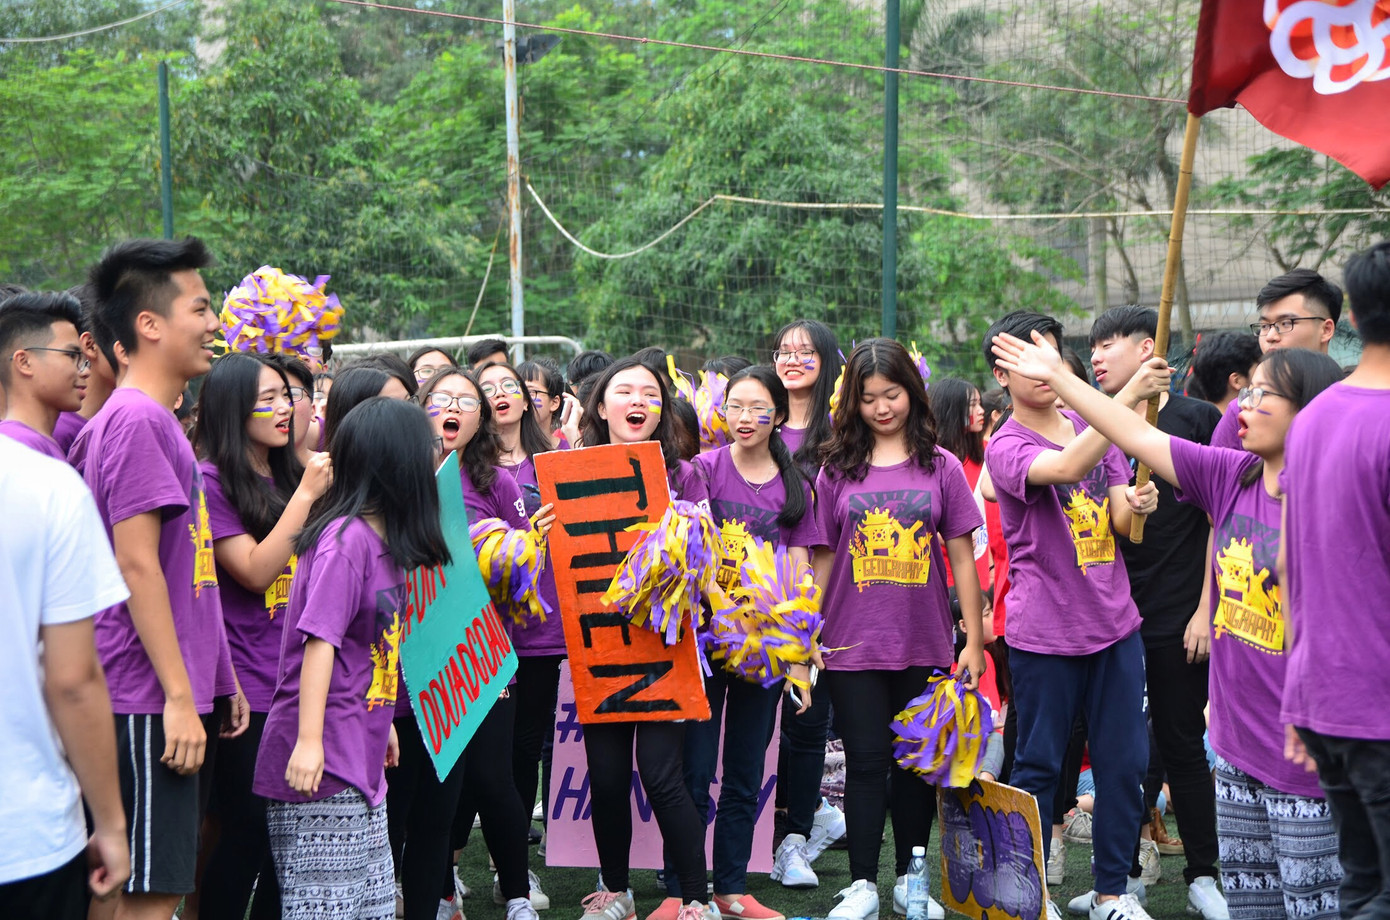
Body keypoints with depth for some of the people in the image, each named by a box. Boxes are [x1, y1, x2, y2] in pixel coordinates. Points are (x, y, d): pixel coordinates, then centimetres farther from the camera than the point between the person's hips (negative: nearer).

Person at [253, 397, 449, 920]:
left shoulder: (379, 538, 12)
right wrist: (308, 740, -24)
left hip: (359, 759, 10)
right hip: (322, 760, -10)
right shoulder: (347, 539, -17)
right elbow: (319, 642, -21)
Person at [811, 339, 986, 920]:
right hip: (853, 645, -1)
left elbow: (961, 556, 3)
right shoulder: (837, 470, 2)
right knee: (866, 762, 3)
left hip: (924, 644, 1)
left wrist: (973, 640, 1)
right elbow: (824, 558, 5)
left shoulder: (940, 467, 2)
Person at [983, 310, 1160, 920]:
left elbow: (1120, 521, 4)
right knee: (1038, 766, 5)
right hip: (1044, 633, -5)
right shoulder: (1006, 446, -9)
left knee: (1125, 761, 7)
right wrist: (1128, 396, -35)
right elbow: (1066, 467, -31)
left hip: (1114, 623, 5)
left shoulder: (1095, 428, 9)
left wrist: (1136, 503, -20)